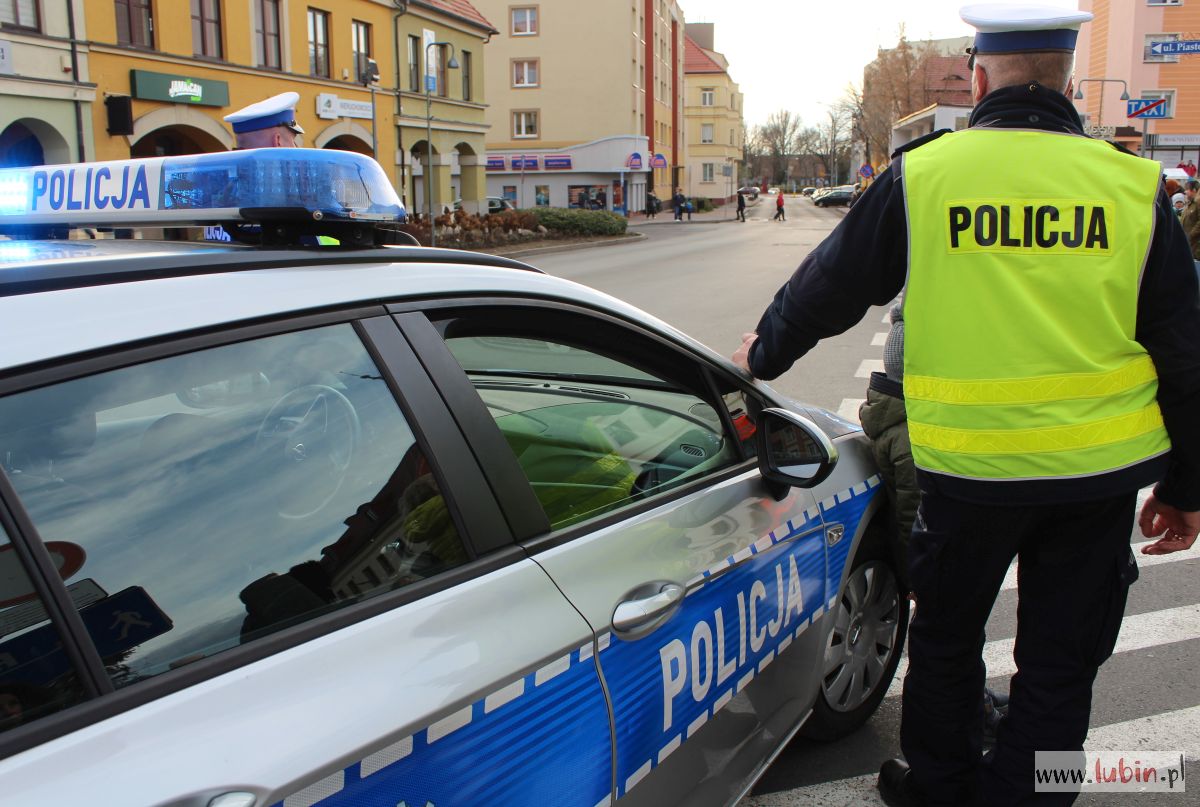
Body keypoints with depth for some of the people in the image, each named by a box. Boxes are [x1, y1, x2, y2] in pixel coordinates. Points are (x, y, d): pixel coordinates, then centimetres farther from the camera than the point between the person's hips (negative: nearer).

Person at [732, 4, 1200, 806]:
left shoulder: (923, 175, -7)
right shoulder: (1134, 186, -2)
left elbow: (829, 286, 4)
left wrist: (765, 352, 23)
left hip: (969, 466, -1)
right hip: (1100, 469, 1)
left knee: (947, 636, 20)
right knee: (1059, 662, 15)